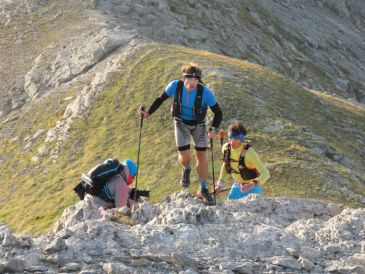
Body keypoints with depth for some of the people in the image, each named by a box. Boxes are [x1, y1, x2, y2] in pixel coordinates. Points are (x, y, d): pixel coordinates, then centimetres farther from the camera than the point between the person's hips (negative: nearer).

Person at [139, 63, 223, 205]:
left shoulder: (205, 92, -29)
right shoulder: (175, 86, -25)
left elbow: (218, 113, -20)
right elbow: (161, 99, -5)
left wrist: (214, 129, -33)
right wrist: (149, 112, -7)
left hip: (199, 124, 0)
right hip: (181, 123, 0)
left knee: (201, 155, -3)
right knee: (184, 156, -12)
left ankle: (203, 190, 14)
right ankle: (186, 170, 28)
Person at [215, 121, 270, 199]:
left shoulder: (249, 152, -30)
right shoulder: (226, 148, -11)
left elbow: (265, 174, -33)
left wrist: (252, 184, -48)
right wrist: (220, 185, 8)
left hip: (252, 187, -6)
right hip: (237, 186, 6)